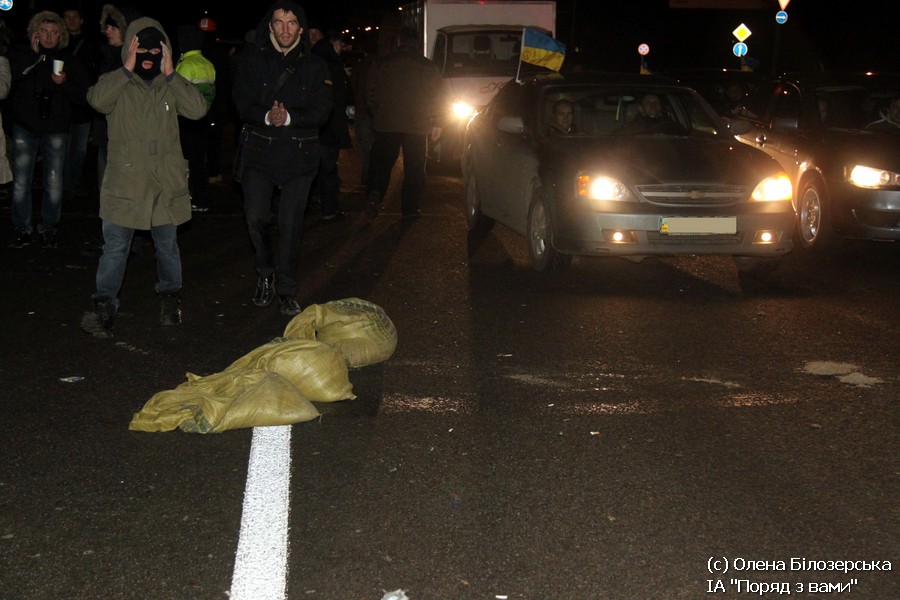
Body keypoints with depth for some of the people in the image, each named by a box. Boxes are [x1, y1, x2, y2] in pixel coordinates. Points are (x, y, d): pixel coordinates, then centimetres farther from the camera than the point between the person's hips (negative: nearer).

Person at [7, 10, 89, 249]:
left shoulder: (69, 63, 4)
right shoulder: (21, 57, 2)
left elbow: (81, 95, 2)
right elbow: (7, 80, -17)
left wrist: (64, 83, -17)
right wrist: (33, 55, -17)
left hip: (56, 130, 0)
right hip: (25, 128, 0)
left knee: (54, 184, 2)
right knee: (21, 182, 1)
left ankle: (48, 228, 16)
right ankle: (22, 228, 13)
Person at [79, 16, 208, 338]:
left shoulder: (171, 86, 5)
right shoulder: (117, 83, 0)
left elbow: (198, 109, -13)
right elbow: (97, 99, -22)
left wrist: (170, 74, -14)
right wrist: (127, 69, -20)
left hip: (165, 183, 2)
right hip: (124, 182, -2)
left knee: (167, 245, 15)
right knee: (115, 246, -3)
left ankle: (170, 298, 32)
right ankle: (104, 307, 1)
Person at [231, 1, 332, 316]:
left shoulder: (314, 66, 5)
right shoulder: (253, 61, 4)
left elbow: (321, 111, -3)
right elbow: (242, 104, -3)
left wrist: (289, 118, -20)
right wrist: (267, 116, -23)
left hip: (300, 153, 0)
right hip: (259, 151, 0)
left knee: (291, 224, 1)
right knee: (256, 217, -7)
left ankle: (286, 290, 13)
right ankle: (265, 273, 19)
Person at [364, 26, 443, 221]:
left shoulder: (382, 63, 0)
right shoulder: (428, 67, 0)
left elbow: (371, 93, 5)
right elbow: (436, 97, 3)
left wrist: (377, 114, 19)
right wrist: (436, 123, 11)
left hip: (386, 124, 0)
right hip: (417, 126, 0)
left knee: (381, 163, 9)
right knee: (414, 168, 8)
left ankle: (374, 193, -15)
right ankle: (410, 207, 8)